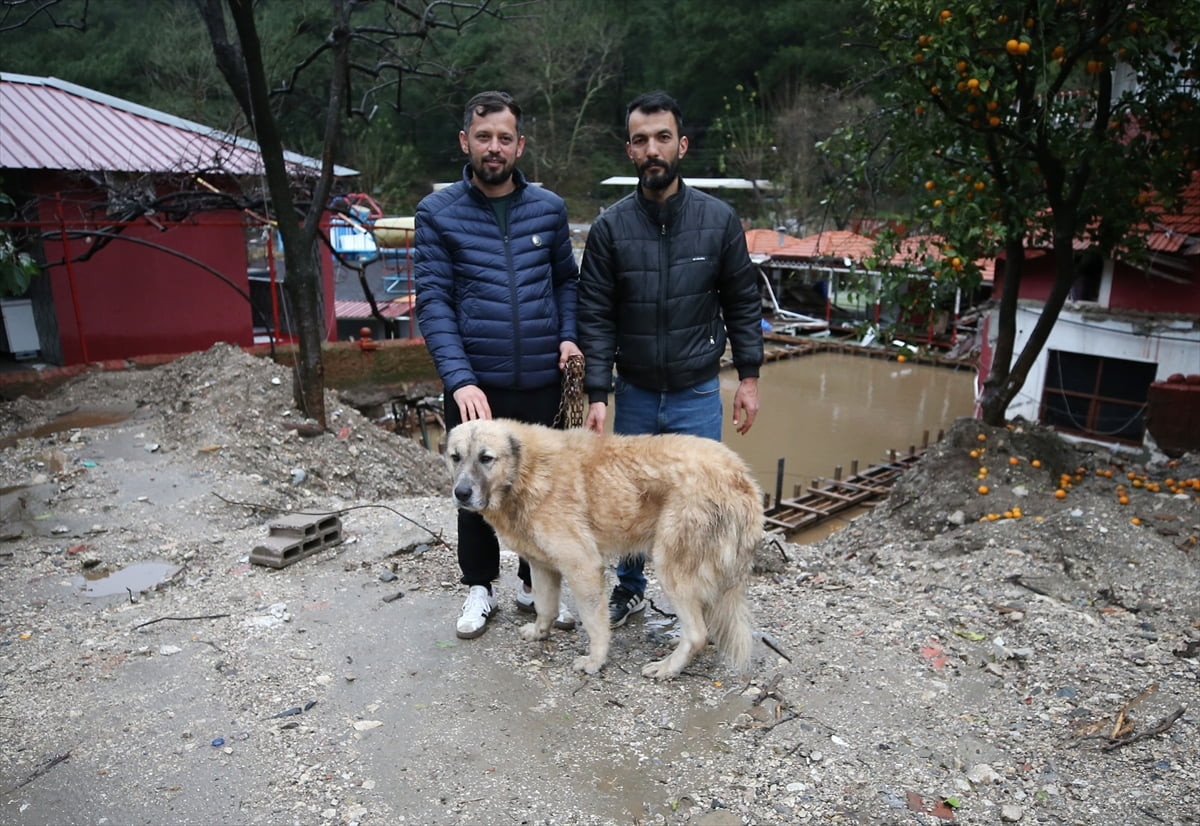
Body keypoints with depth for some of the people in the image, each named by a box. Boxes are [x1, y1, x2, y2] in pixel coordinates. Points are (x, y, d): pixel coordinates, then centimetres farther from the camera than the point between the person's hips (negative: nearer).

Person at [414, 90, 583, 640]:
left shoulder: (548, 208, 5)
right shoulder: (438, 212, -2)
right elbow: (432, 301, -8)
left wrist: (568, 335, -3)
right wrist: (460, 379, -19)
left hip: (542, 380, 2)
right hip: (474, 384, -1)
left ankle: (536, 583, 33)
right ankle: (479, 585, 32)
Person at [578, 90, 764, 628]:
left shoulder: (719, 219, -4)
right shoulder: (610, 227, -5)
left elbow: (743, 302, 4)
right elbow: (596, 316, -5)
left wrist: (749, 376, 0)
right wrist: (597, 394, -11)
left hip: (698, 393, -1)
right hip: (634, 393, 1)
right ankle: (630, 589, 37)